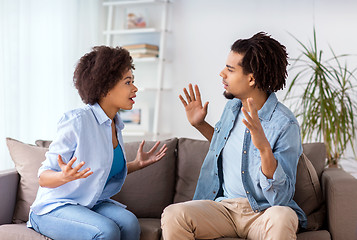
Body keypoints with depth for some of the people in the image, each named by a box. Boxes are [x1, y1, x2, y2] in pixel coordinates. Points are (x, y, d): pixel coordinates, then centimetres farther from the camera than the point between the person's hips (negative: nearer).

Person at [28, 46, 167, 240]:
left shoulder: (115, 125, 6)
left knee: (129, 222, -24)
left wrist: (137, 164, 8)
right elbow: (44, 177, -15)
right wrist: (65, 176, -36)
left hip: (91, 205, 7)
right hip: (54, 208, -6)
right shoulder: (77, 121, -18)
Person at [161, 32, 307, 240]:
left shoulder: (285, 125, -15)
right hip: (224, 206, 4)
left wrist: (264, 148, -33)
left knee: (282, 218, -38)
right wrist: (199, 124, 15)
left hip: (264, 213, -4)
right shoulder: (233, 106, 7)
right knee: (173, 215, -24)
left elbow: (281, 197, -19)